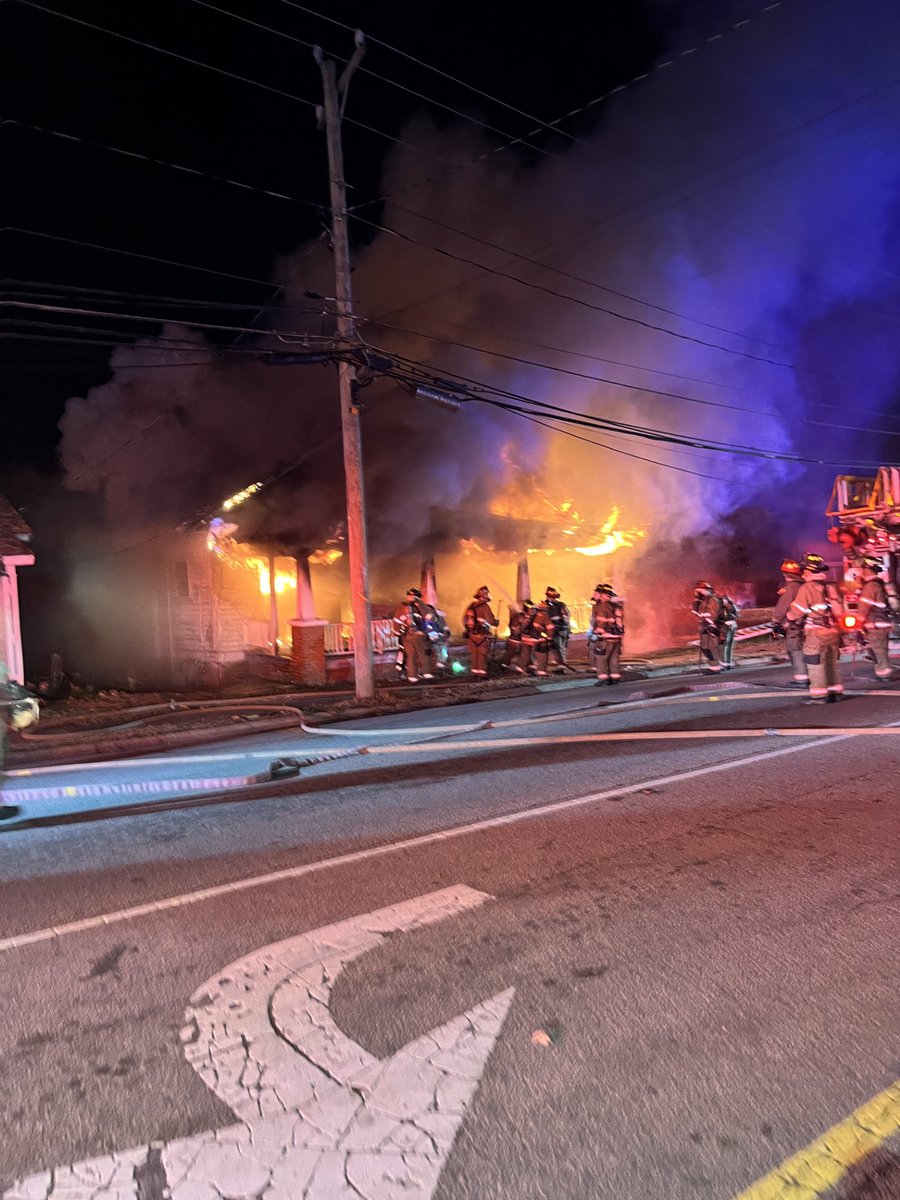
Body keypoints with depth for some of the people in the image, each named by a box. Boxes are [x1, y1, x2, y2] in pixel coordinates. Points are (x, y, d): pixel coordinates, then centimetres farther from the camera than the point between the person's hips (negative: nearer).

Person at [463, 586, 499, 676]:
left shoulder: (471, 606, 6)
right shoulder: (485, 606, -14)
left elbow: (465, 619, 11)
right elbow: (490, 621, -17)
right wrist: (496, 622, 2)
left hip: (471, 634, 6)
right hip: (482, 635, -6)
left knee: (474, 653, 12)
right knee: (482, 654, 0)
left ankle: (474, 670, 18)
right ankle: (481, 671, -1)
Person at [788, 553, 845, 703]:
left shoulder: (807, 588, -11)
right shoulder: (830, 587, 10)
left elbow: (796, 611, -10)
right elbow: (839, 610, 14)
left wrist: (789, 615, 10)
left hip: (816, 634, -7)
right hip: (834, 631, 7)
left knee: (816, 665, -2)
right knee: (831, 663, 16)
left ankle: (819, 695, -3)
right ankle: (835, 692, 22)